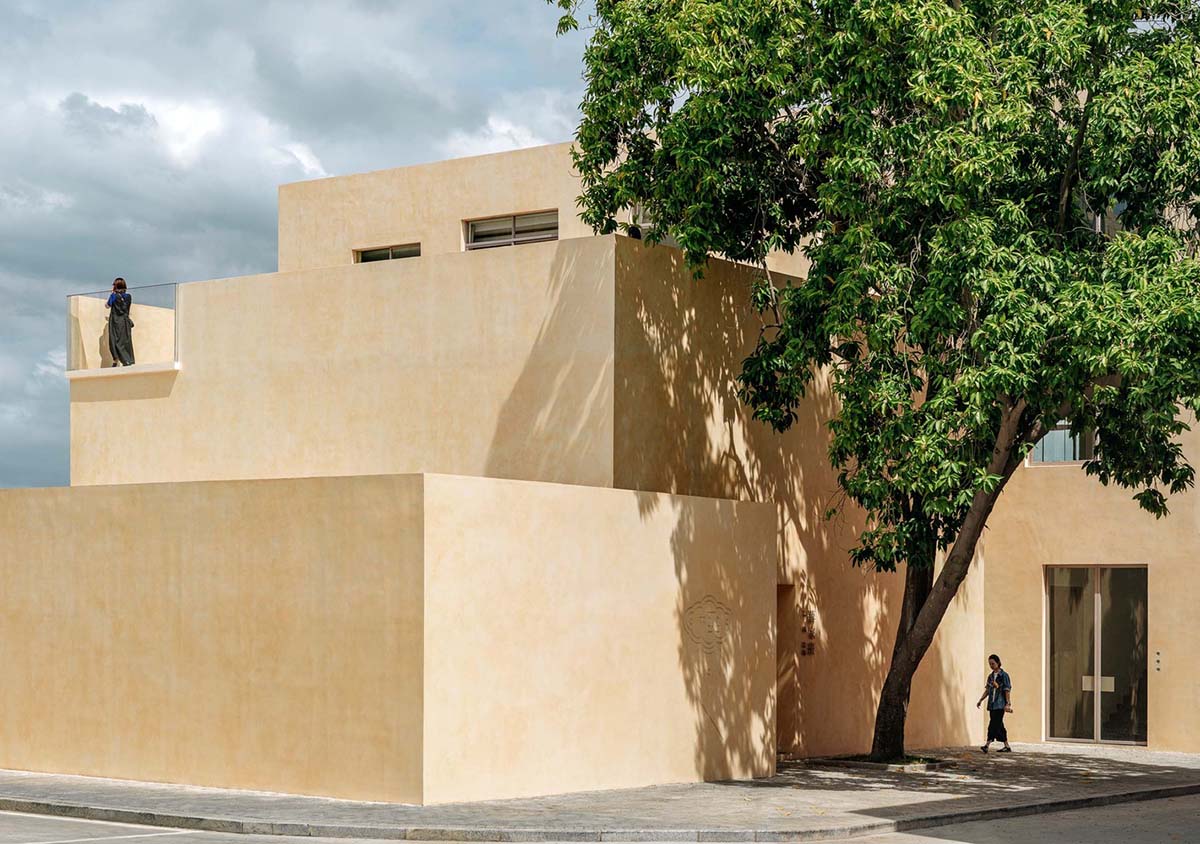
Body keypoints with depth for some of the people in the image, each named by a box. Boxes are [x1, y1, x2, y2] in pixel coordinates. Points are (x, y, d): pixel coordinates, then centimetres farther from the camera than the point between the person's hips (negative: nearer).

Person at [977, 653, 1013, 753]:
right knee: (999, 726, 9)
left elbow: (1007, 690, -8)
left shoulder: (1004, 675, -5)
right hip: (992, 704, 7)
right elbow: (987, 690, 20)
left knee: (994, 724, -15)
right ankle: (1007, 746, 16)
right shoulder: (990, 676, 15)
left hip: (1000, 704, -7)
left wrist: (1008, 704, -13)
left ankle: (988, 745, -23)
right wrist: (980, 700, 12)